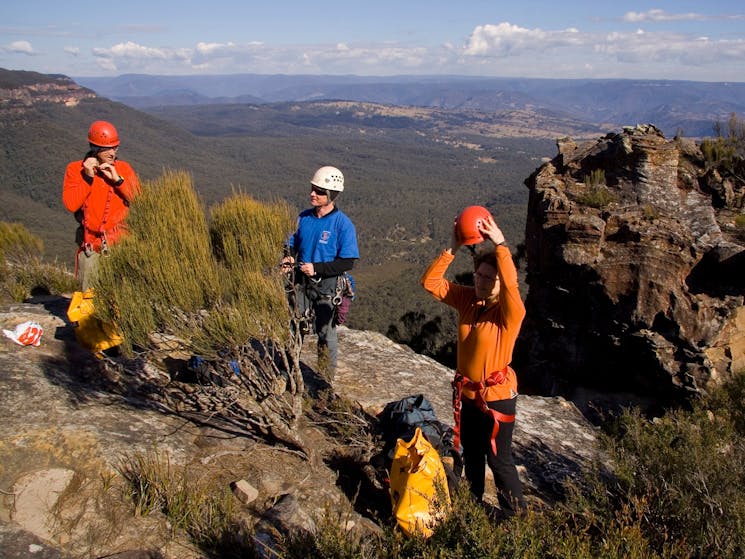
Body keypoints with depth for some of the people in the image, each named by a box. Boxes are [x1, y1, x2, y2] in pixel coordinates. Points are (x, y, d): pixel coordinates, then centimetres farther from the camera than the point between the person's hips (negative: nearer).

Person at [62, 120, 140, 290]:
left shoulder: (123, 168, 6)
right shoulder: (75, 169, 2)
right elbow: (71, 204, -9)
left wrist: (117, 179, -14)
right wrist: (87, 177, -13)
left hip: (120, 240, 0)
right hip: (90, 241, 0)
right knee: (89, 290, 2)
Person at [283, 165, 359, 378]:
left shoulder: (343, 224, -16)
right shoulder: (304, 217, 0)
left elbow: (347, 263, -17)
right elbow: (295, 243, 14)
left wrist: (316, 268, -25)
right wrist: (290, 257, -9)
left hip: (327, 285, -5)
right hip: (302, 281, 5)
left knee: (326, 333, 7)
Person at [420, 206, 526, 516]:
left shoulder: (510, 312, -21)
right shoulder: (467, 299, -6)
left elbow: (510, 285, -43)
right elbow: (430, 281, -10)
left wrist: (500, 244, -42)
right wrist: (452, 249, -21)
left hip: (497, 396, -6)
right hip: (466, 392, 6)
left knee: (498, 459, 8)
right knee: (471, 454, 25)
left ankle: (515, 515, 29)